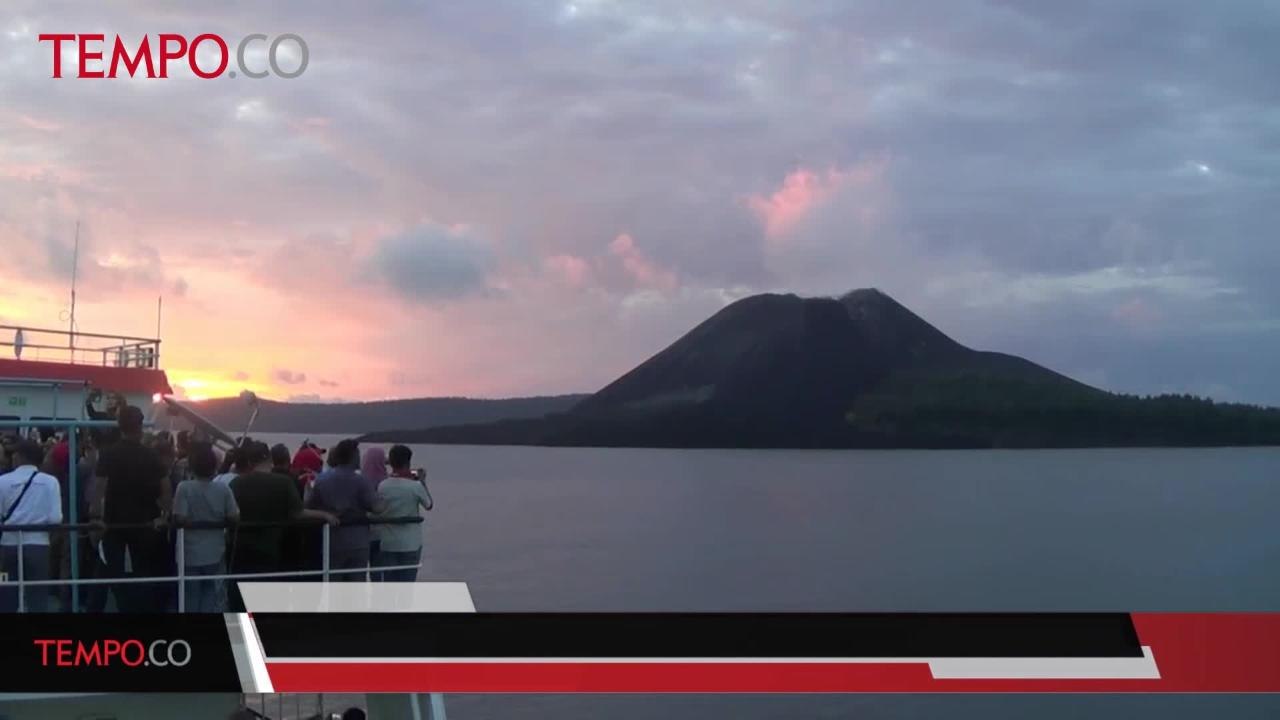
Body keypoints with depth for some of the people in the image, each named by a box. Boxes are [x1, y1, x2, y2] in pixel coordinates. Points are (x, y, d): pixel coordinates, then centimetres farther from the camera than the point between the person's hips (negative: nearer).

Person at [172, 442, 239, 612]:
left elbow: (180, 519, -18)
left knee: (191, 597, 10)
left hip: (191, 553, -1)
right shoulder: (223, 489, -7)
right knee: (212, 597, 11)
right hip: (215, 553, 2)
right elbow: (234, 517, -5)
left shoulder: (184, 488, -14)